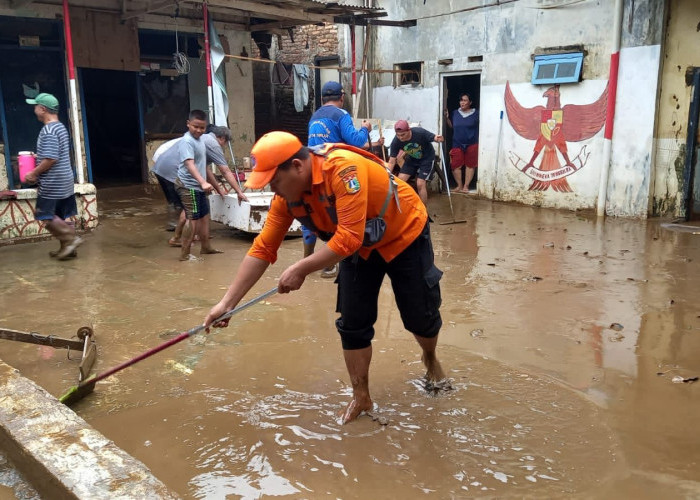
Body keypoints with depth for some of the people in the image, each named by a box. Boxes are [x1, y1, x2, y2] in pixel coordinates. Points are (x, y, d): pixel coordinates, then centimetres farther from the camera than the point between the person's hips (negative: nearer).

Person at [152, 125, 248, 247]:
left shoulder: (202, 138, 24)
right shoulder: (213, 144, -4)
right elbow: (226, 172, -5)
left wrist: (218, 188, 30)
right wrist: (239, 192, 0)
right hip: (172, 170, -10)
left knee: (181, 205, 20)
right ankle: (176, 238, 7)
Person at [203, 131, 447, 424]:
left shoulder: (344, 168, -39)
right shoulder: (286, 197, -17)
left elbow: (348, 238, -41)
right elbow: (262, 250, -13)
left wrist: (301, 269, -37)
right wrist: (227, 303, -16)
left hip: (405, 235, -5)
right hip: (360, 247, 5)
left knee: (421, 316, 6)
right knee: (352, 323, -1)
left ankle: (431, 359, 40)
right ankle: (361, 398, 16)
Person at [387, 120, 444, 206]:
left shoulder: (420, 133, -33)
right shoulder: (396, 142, -24)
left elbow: (434, 138, -19)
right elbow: (392, 162, -18)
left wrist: (438, 139, -44)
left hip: (427, 158, -4)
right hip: (412, 159, 4)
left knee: (420, 184, -13)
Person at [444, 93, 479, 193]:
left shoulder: (476, 114, -3)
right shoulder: (455, 113, 7)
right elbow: (452, 126, 15)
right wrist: (447, 118, 3)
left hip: (471, 144, -2)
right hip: (457, 144, 2)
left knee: (470, 165, 3)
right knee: (456, 165, -2)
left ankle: (466, 186, 10)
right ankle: (459, 185, 10)